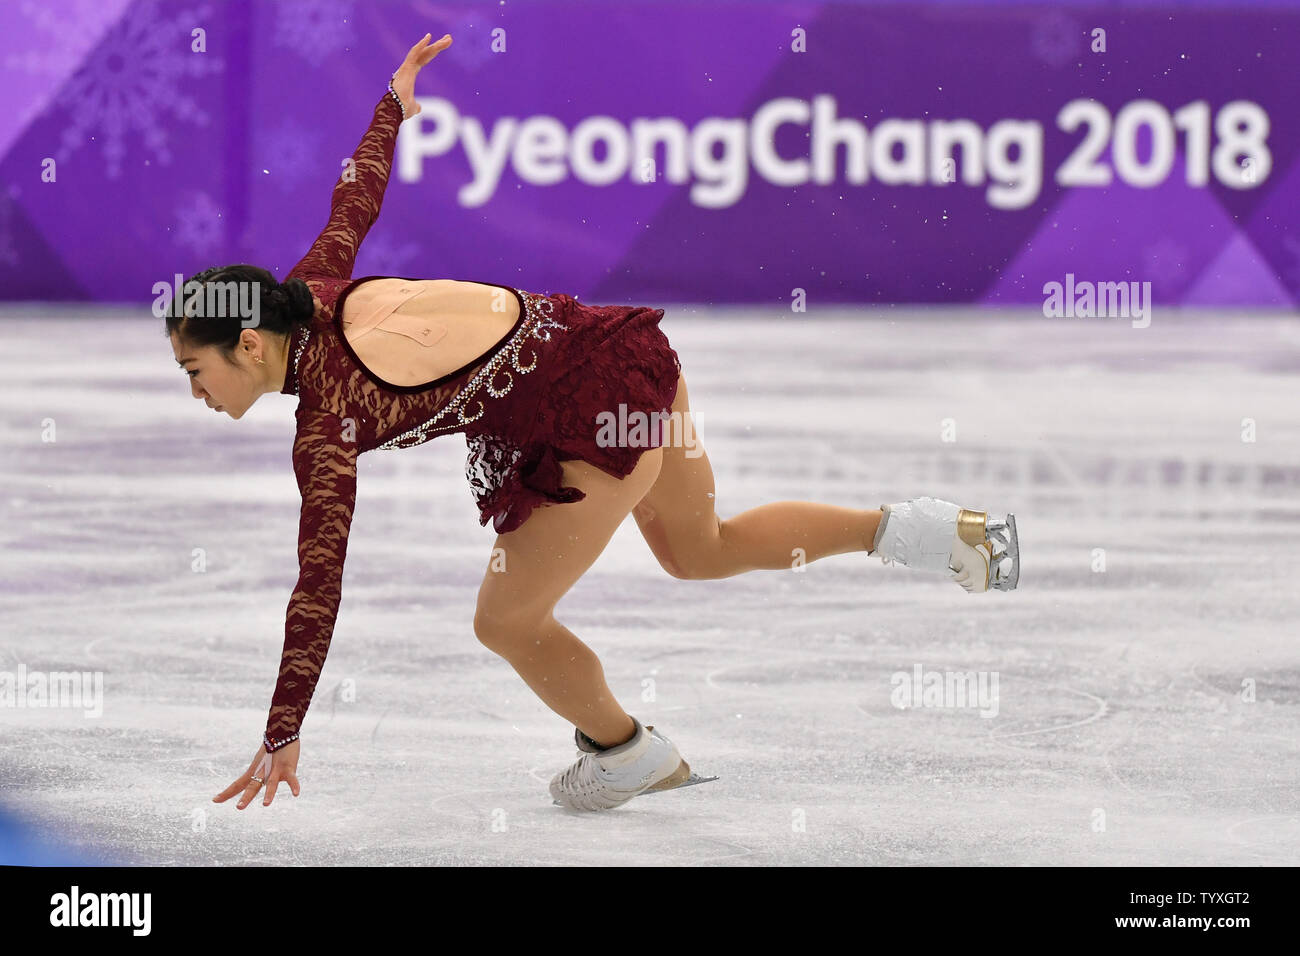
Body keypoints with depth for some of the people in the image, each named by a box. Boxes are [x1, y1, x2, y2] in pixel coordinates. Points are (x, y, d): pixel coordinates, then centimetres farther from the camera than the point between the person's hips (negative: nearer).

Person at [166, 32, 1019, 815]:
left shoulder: (327, 424, -21)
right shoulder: (312, 291, 0)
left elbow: (320, 584, -22)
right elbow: (356, 200, 19)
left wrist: (282, 740, -18)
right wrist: (394, 105, 39)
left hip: (596, 421, -10)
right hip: (620, 345, 10)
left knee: (509, 623, 7)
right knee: (698, 552, 29)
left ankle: (629, 755, 31)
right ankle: (926, 531, 27)